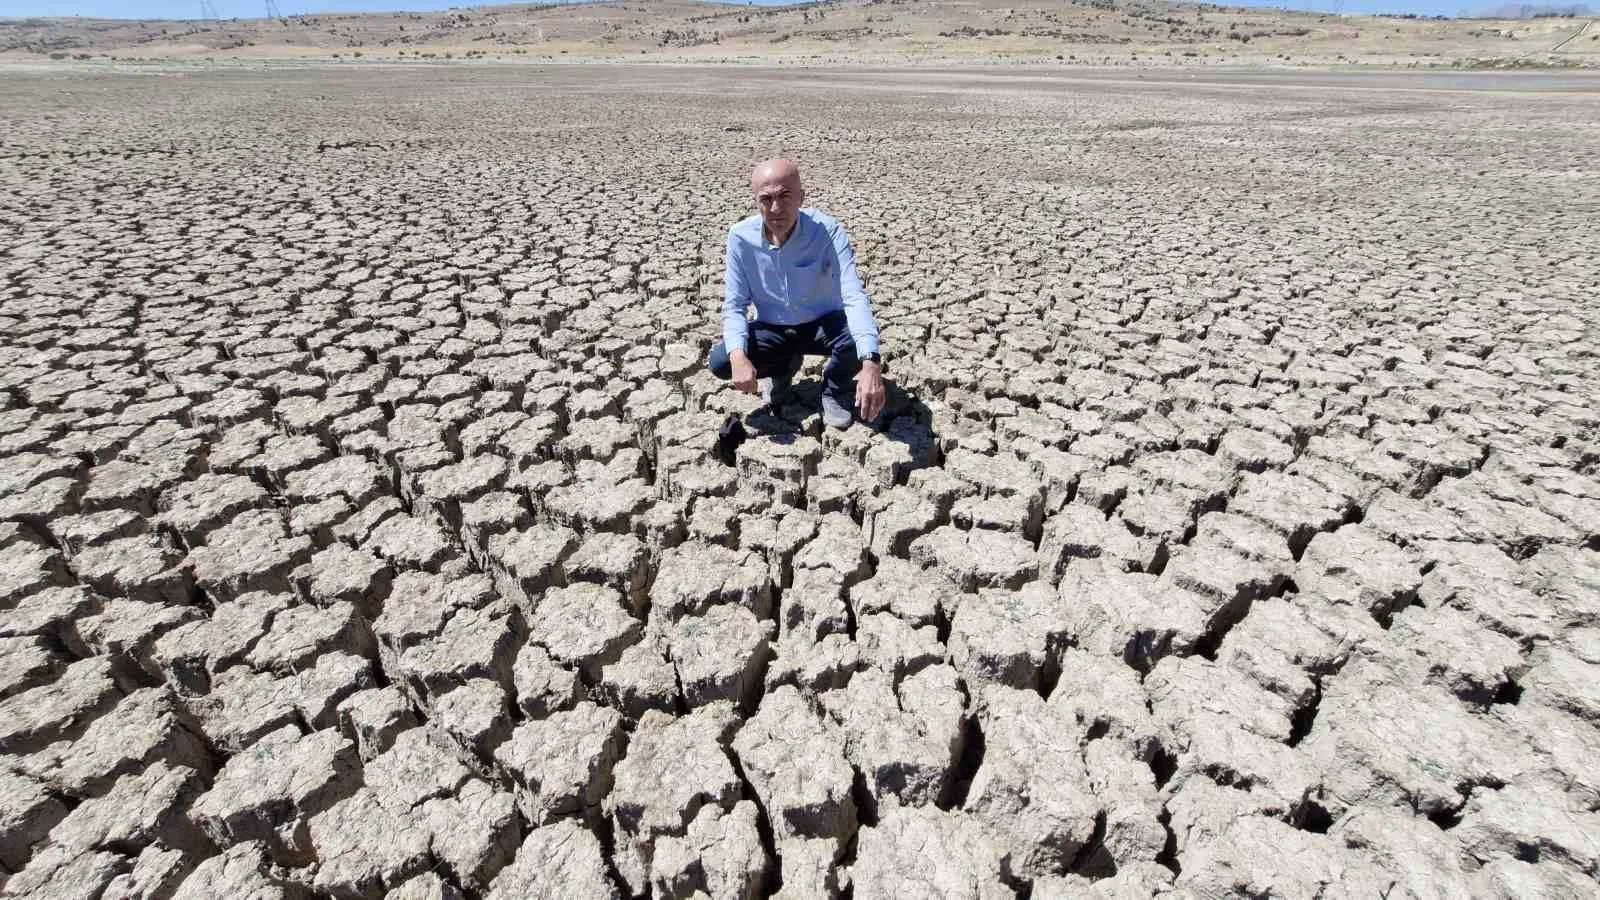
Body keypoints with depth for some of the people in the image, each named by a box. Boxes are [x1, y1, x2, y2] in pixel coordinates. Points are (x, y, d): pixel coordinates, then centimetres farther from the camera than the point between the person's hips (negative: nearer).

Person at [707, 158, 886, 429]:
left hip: (823, 324, -2)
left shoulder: (828, 230, -25)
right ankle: (784, 367, 12)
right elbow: (734, 305, -13)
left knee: (857, 336, -35)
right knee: (720, 362, -21)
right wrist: (738, 356, -35)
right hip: (772, 329, 2)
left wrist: (871, 364, -52)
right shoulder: (740, 237, -17)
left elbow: (854, 297, -36)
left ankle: (835, 390, 2)